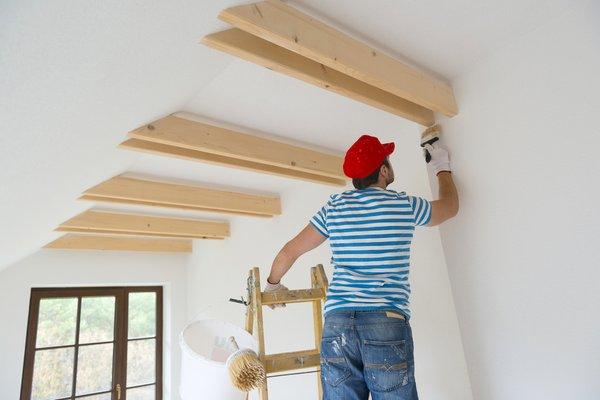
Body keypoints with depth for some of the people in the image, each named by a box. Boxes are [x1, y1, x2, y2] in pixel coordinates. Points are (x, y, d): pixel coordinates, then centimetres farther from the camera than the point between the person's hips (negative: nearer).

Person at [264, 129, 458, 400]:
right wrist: (443, 168, 43)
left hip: (337, 324, 3)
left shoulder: (334, 207, 10)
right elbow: (450, 206, 25)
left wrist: (273, 284, 32)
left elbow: (289, 252, 13)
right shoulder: (404, 205, 4)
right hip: (387, 323, -2)